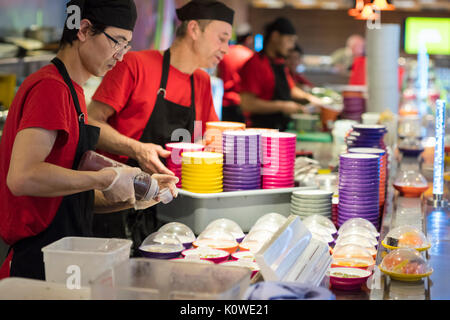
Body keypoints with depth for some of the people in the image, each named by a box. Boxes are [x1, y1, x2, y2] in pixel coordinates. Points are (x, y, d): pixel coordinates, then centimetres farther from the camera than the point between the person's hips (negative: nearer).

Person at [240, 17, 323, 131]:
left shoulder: (280, 64, 17)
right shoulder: (254, 64, -12)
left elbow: (290, 89, 33)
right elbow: (247, 104, -20)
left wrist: (307, 96, 13)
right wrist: (282, 106, -17)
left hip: (282, 128, 8)